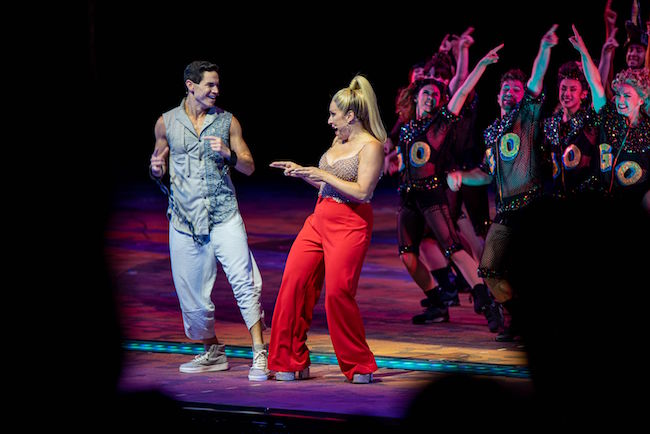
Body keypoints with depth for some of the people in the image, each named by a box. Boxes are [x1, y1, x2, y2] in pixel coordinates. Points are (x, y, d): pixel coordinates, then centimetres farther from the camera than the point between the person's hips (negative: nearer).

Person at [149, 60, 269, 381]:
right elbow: (158, 168, 17)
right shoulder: (166, 123, 7)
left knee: (244, 282, -14)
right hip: (185, 219, 1)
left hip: (224, 216, -1)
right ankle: (213, 352, 24)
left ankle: (260, 353, -11)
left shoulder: (228, 121, 6)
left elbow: (249, 167, 8)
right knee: (191, 294, 4)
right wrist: (157, 169, -7)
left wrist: (230, 154, -12)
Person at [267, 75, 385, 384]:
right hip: (319, 219, 8)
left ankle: (359, 366, 5)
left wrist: (322, 174, -17)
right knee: (293, 283, -1)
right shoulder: (338, 141, 14)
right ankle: (291, 363, 7)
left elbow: (362, 192, -19)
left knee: (338, 292, -13)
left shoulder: (371, 146, -10)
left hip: (350, 225, -8)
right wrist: (301, 172, 14)